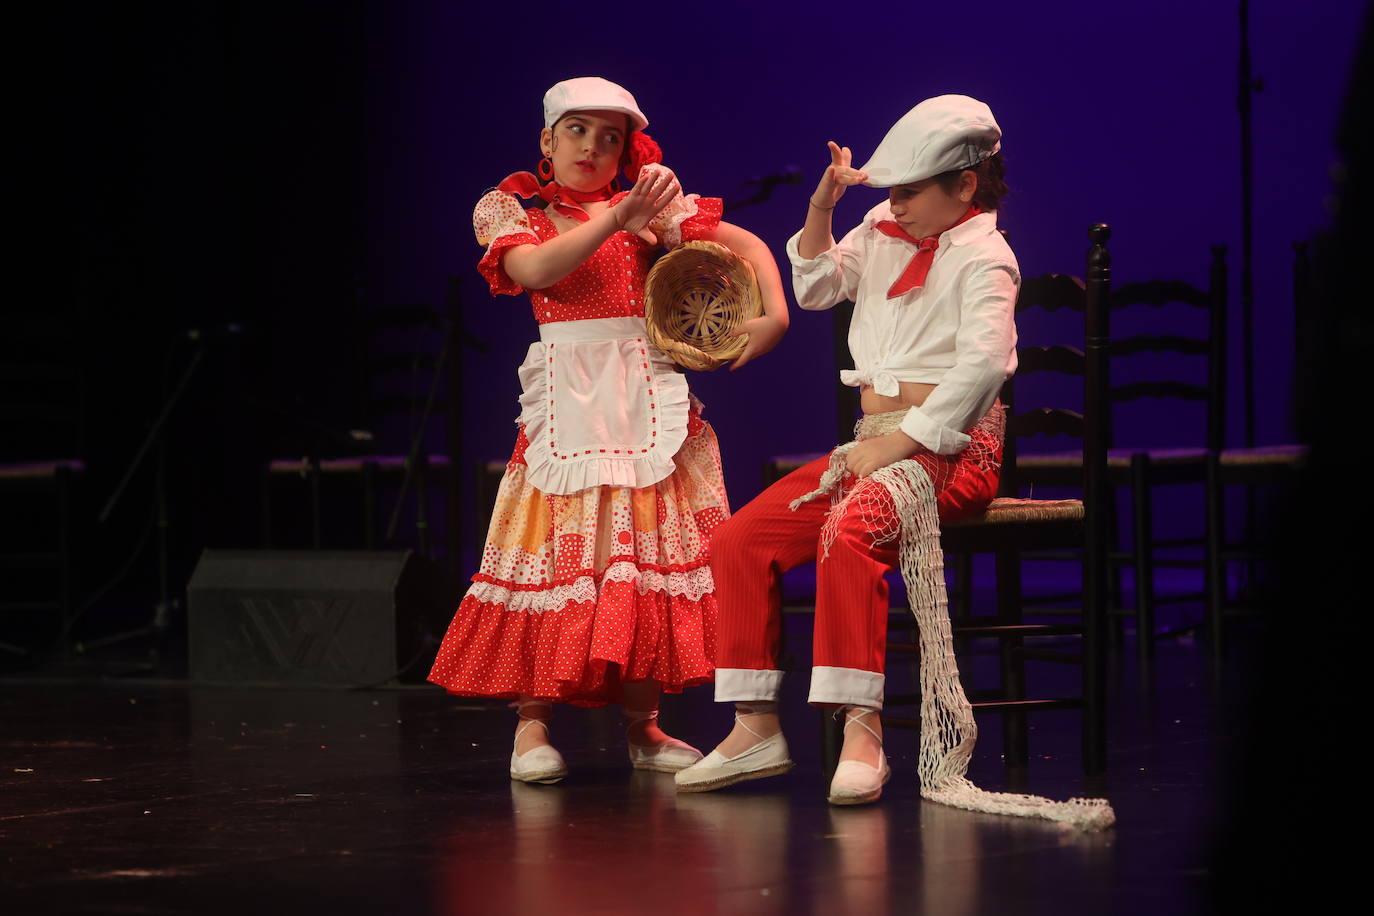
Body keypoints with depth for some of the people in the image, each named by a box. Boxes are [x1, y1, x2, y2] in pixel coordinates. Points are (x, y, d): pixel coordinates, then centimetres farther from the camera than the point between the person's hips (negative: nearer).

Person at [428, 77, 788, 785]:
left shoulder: (649, 205, 10)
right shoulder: (507, 209, 9)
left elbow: (748, 246, 6)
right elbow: (535, 267, -12)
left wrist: (775, 313, -11)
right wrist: (619, 219, -21)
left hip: (647, 399, 1)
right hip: (565, 400, -1)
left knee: (648, 548, -3)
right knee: (558, 553, -9)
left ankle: (642, 726, 4)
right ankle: (532, 724, -2)